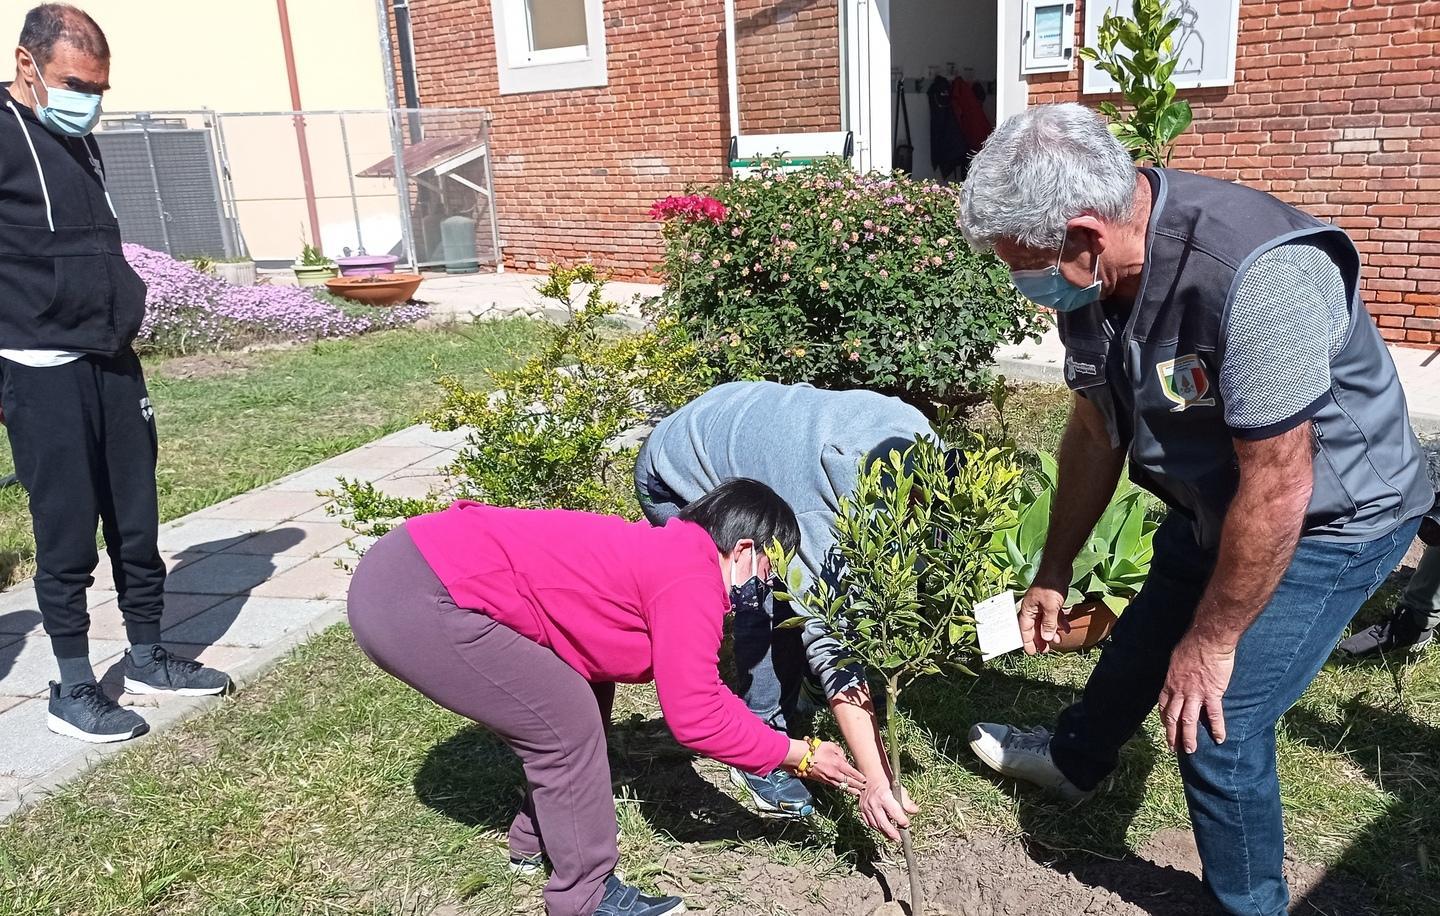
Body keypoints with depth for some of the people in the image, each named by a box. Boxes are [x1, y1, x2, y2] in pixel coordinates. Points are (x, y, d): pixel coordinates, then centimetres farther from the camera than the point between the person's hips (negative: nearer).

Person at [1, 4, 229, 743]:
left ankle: (147, 658, 25)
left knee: (136, 521, 11)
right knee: (68, 535, 0)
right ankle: (72, 690, 13)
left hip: (111, 362, 7)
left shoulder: (80, 142, 16)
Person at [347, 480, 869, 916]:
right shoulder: (692, 580, -13)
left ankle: (535, 841, 35)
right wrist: (799, 755, 2)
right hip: (413, 600, -10)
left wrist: (783, 749, 21)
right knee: (568, 723, -2)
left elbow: (699, 689, 23)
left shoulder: (668, 554, 17)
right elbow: (695, 717, -11)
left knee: (578, 699, 18)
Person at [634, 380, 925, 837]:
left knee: (801, 594, -2)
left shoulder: (915, 433, -21)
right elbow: (831, 641, -39)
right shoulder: (814, 512, -40)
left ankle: (782, 726, 17)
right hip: (676, 482, -7)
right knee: (765, 603, -20)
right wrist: (875, 779, -41)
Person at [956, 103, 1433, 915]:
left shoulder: (1257, 275, -39)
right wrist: (1052, 576, 7)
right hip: (1212, 504, 7)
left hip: (1328, 516, -7)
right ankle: (1073, 760, 53)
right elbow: (1097, 431, 0)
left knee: (1213, 720, -8)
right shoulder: (1090, 276, -13)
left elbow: (1276, 491, -32)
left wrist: (1212, 642, -20)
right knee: (1142, 645, 25)